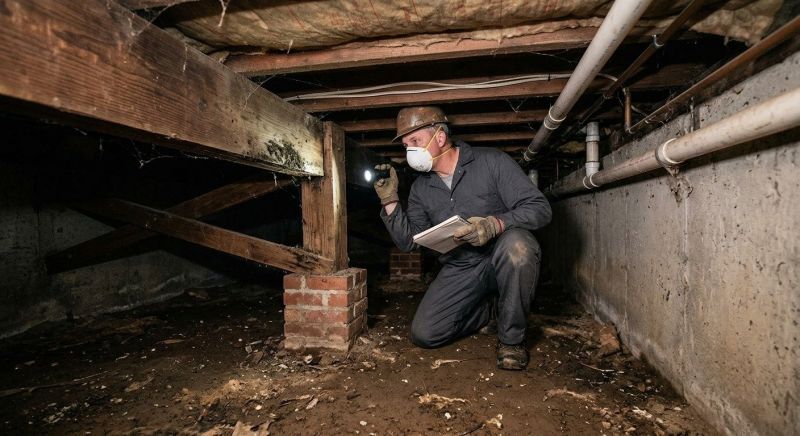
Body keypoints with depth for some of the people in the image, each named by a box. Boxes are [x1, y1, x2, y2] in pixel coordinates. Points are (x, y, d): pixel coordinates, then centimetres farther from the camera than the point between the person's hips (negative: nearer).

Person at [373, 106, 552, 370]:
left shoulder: (491, 161, -10)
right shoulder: (421, 187, 4)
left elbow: (540, 208, -16)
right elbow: (408, 242, 2)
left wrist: (495, 224, -34)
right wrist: (390, 201, -11)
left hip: (503, 261, -4)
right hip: (459, 271, 4)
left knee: (516, 244, -38)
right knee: (423, 334, -9)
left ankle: (512, 337, -14)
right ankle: (483, 313, 21)